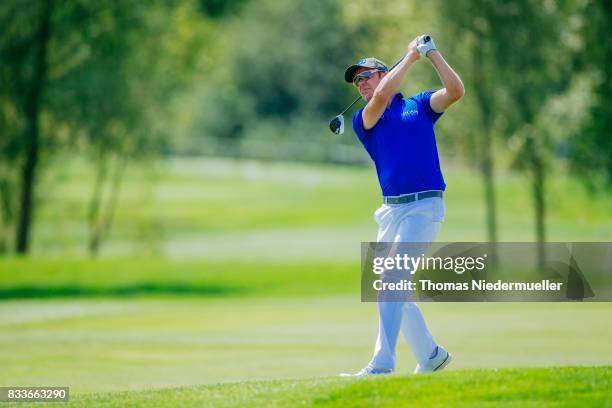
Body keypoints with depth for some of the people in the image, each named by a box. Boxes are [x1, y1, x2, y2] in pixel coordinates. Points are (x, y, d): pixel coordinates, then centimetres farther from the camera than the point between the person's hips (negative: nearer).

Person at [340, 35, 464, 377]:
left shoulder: (419, 105, 9)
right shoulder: (363, 120, 11)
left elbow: (456, 91, -6)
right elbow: (381, 97, -9)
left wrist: (431, 52, -8)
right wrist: (411, 56, -3)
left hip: (424, 206, -5)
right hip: (391, 210, 5)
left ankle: (382, 364, -23)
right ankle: (431, 355, 24)